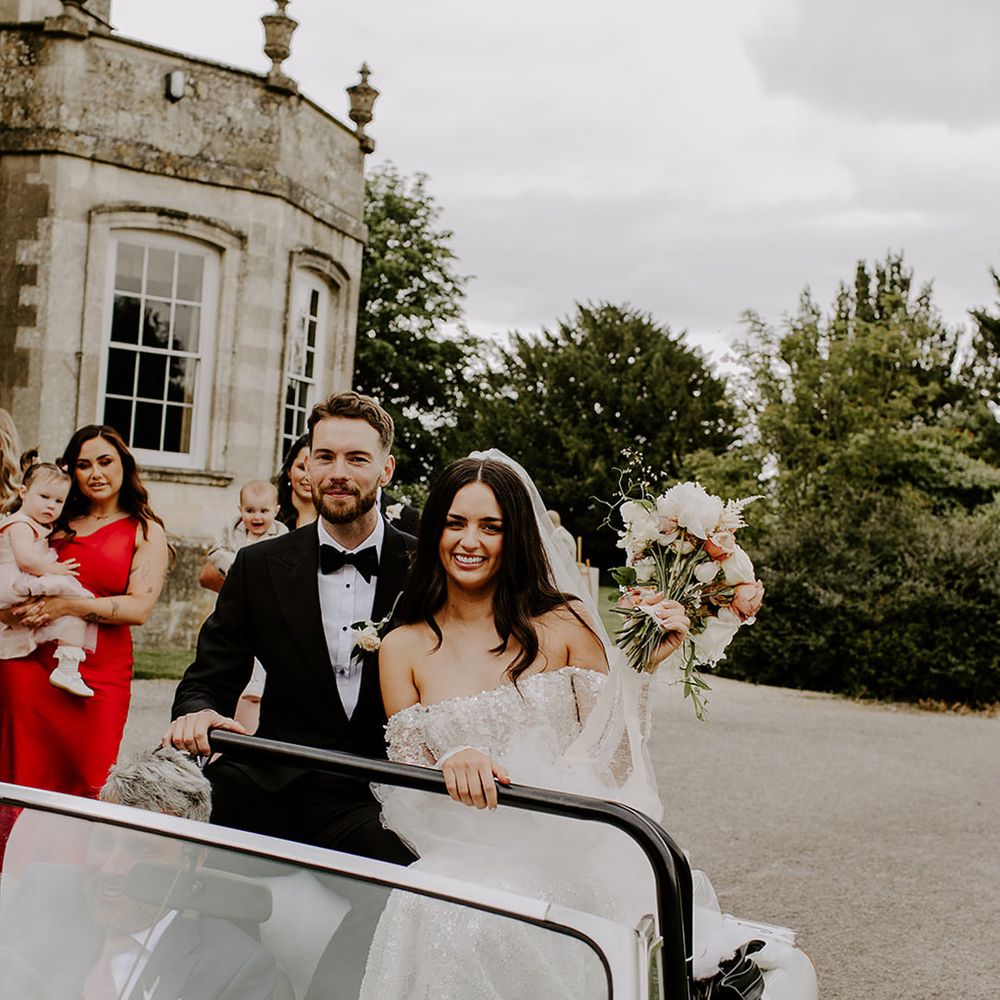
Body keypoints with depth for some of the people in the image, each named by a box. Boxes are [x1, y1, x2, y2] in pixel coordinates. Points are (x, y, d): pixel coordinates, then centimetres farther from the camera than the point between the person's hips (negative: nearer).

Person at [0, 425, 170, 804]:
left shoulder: (146, 532, 5)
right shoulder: (56, 523, 14)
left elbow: (139, 608, -6)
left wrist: (66, 606, -14)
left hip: (101, 676, -2)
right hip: (31, 664, 2)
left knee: (88, 790, 1)